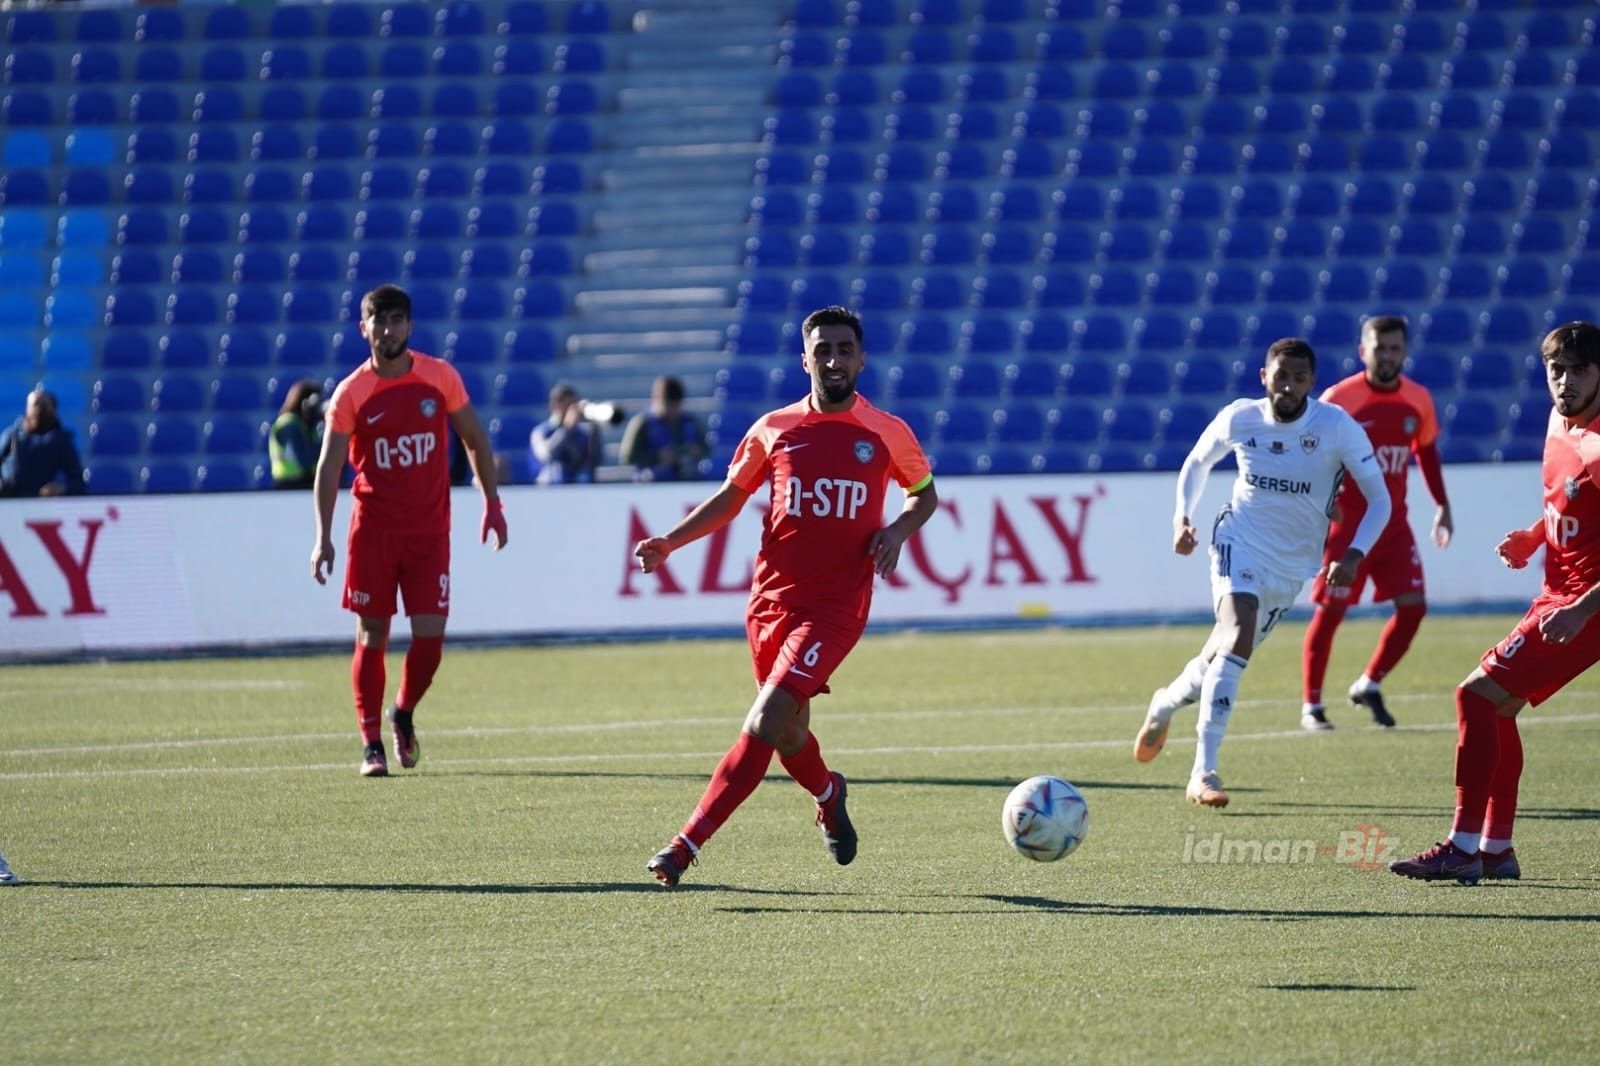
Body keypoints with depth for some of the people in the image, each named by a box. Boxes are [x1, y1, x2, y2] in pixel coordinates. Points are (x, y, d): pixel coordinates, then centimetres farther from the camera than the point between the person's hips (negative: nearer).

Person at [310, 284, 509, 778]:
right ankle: (371, 743, 7)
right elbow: (329, 466, -4)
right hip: (373, 528, -1)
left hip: (430, 529, 1)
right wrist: (323, 538, -11)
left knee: (430, 634, -6)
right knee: (372, 634, 0)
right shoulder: (352, 394, -5)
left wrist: (492, 502, 4)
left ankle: (404, 713, 21)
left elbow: (474, 440, 10)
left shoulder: (440, 378, -1)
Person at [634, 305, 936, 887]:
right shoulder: (773, 429, 6)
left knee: (766, 721, -19)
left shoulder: (887, 434, 2)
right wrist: (669, 542, 3)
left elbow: (924, 493, 18)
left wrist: (898, 529, -3)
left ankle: (686, 845, -22)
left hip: (836, 605, -3)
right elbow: (730, 497, 16)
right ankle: (828, 795, 50)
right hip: (771, 600, 3)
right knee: (788, 733, 14)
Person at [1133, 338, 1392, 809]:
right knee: (1238, 639, -25)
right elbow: (1197, 462, 12)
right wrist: (1182, 517, -3)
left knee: (1226, 654, 12)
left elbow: (1379, 499, -10)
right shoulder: (1239, 419, -10)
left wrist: (1353, 556, -23)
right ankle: (1203, 772, -27)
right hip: (1238, 541, -2)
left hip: (1291, 565, 2)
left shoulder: (1338, 427, -15)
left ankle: (1165, 703, 47)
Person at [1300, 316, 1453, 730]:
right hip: (1346, 523, -5)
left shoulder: (1418, 400, 2)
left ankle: (1369, 686, 15)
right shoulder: (1339, 399, -13)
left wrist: (1442, 505, 16)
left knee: (1413, 605, -4)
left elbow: (1426, 450, 18)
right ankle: (1311, 706, 10)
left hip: (1394, 525, 5)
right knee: (1329, 611, -2)